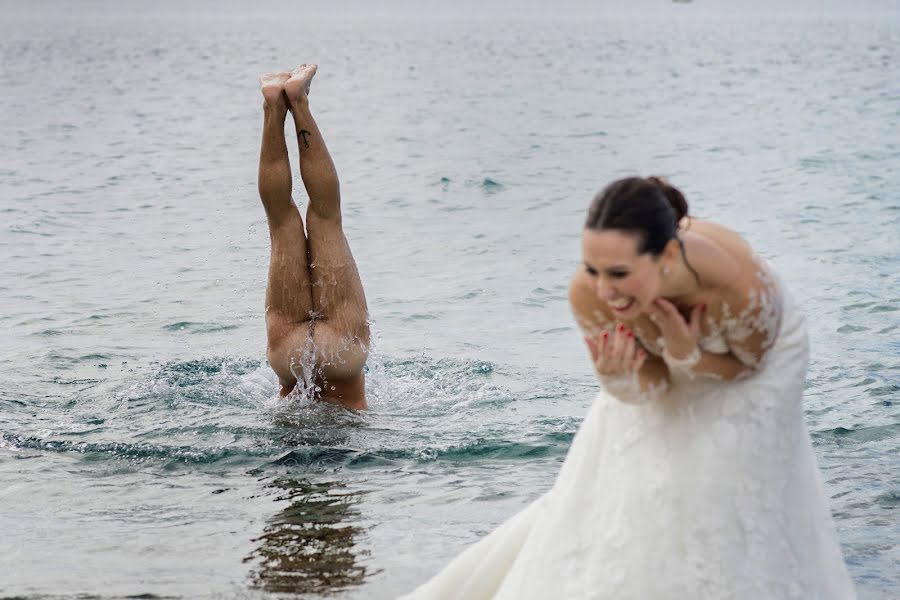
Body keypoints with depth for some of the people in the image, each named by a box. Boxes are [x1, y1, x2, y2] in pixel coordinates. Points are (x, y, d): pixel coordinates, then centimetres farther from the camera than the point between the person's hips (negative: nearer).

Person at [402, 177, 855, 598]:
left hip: (752, 363, -2)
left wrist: (687, 356, -39)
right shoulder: (588, 295, -36)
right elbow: (653, 387, -20)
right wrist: (620, 378, -43)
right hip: (670, 370, 2)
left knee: (723, 518, 4)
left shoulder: (742, 286, -44)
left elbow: (747, 365, -19)